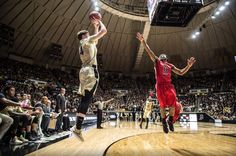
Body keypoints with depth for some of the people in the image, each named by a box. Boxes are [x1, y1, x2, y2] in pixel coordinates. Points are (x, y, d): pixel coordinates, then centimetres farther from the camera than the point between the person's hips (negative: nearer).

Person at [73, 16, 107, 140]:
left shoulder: (83, 44, 27)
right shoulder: (87, 41, 2)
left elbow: (96, 41, 42)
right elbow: (104, 31, 0)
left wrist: (96, 26, 42)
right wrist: (100, 22, 19)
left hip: (85, 71, 10)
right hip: (90, 72, -9)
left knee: (85, 100, 8)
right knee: (86, 100, -13)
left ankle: (77, 127, 11)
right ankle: (78, 128, -13)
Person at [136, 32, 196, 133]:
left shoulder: (170, 65, 24)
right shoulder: (157, 62, 14)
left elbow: (181, 73, 24)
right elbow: (149, 52, 4)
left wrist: (189, 66, 12)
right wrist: (143, 42, -4)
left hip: (169, 85, 4)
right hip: (160, 85, -4)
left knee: (173, 104, -1)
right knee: (162, 105, 0)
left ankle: (170, 120, 21)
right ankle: (164, 122, 19)